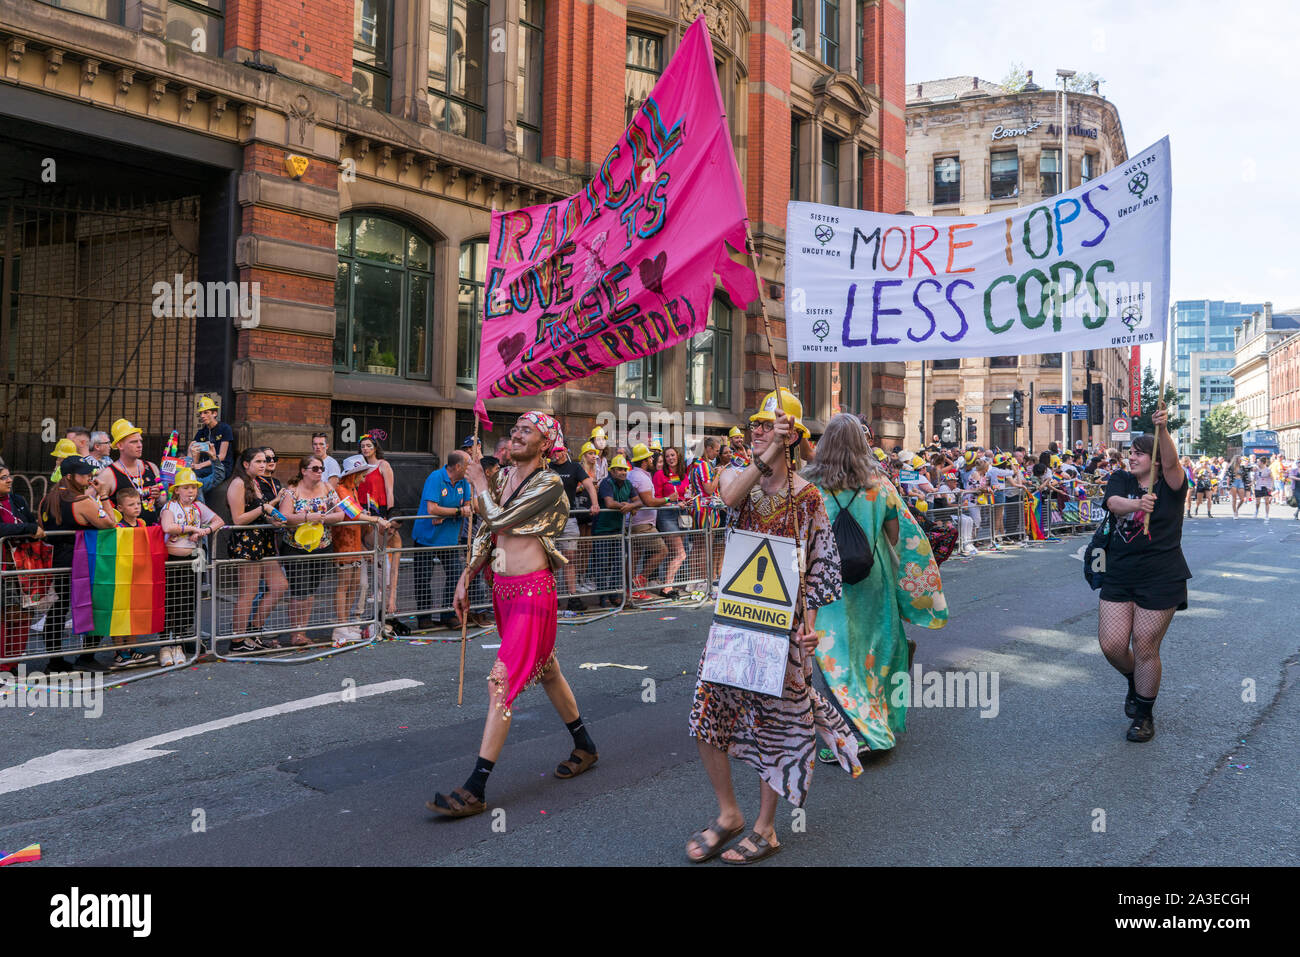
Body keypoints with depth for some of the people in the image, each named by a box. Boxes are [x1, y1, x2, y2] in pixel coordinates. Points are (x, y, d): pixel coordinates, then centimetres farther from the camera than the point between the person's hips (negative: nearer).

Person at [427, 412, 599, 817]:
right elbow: (486, 529, 15)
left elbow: (500, 519, -19)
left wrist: (480, 485, -4)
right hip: (503, 588, 8)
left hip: (533, 590, -8)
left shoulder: (550, 484, -13)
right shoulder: (505, 476, 10)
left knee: (502, 681, -11)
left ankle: (475, 790, -8)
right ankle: (584, 746, 37)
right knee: (546, 670, 19)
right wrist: (466, 575, 9)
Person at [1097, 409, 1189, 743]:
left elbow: (1171, 461, -26)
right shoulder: (1121, 480, 4)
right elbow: (1113, 502, -18)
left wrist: (1162, 428, -43)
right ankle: (1134, 682, 34)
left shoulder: (1170, 485, -4)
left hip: (1160, 579, -3)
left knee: (1145, 649, 2)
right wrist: (1136, 503, -40)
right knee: (1111, 644, 0)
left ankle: (1144, 715, 22)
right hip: (1119, 576, 3)